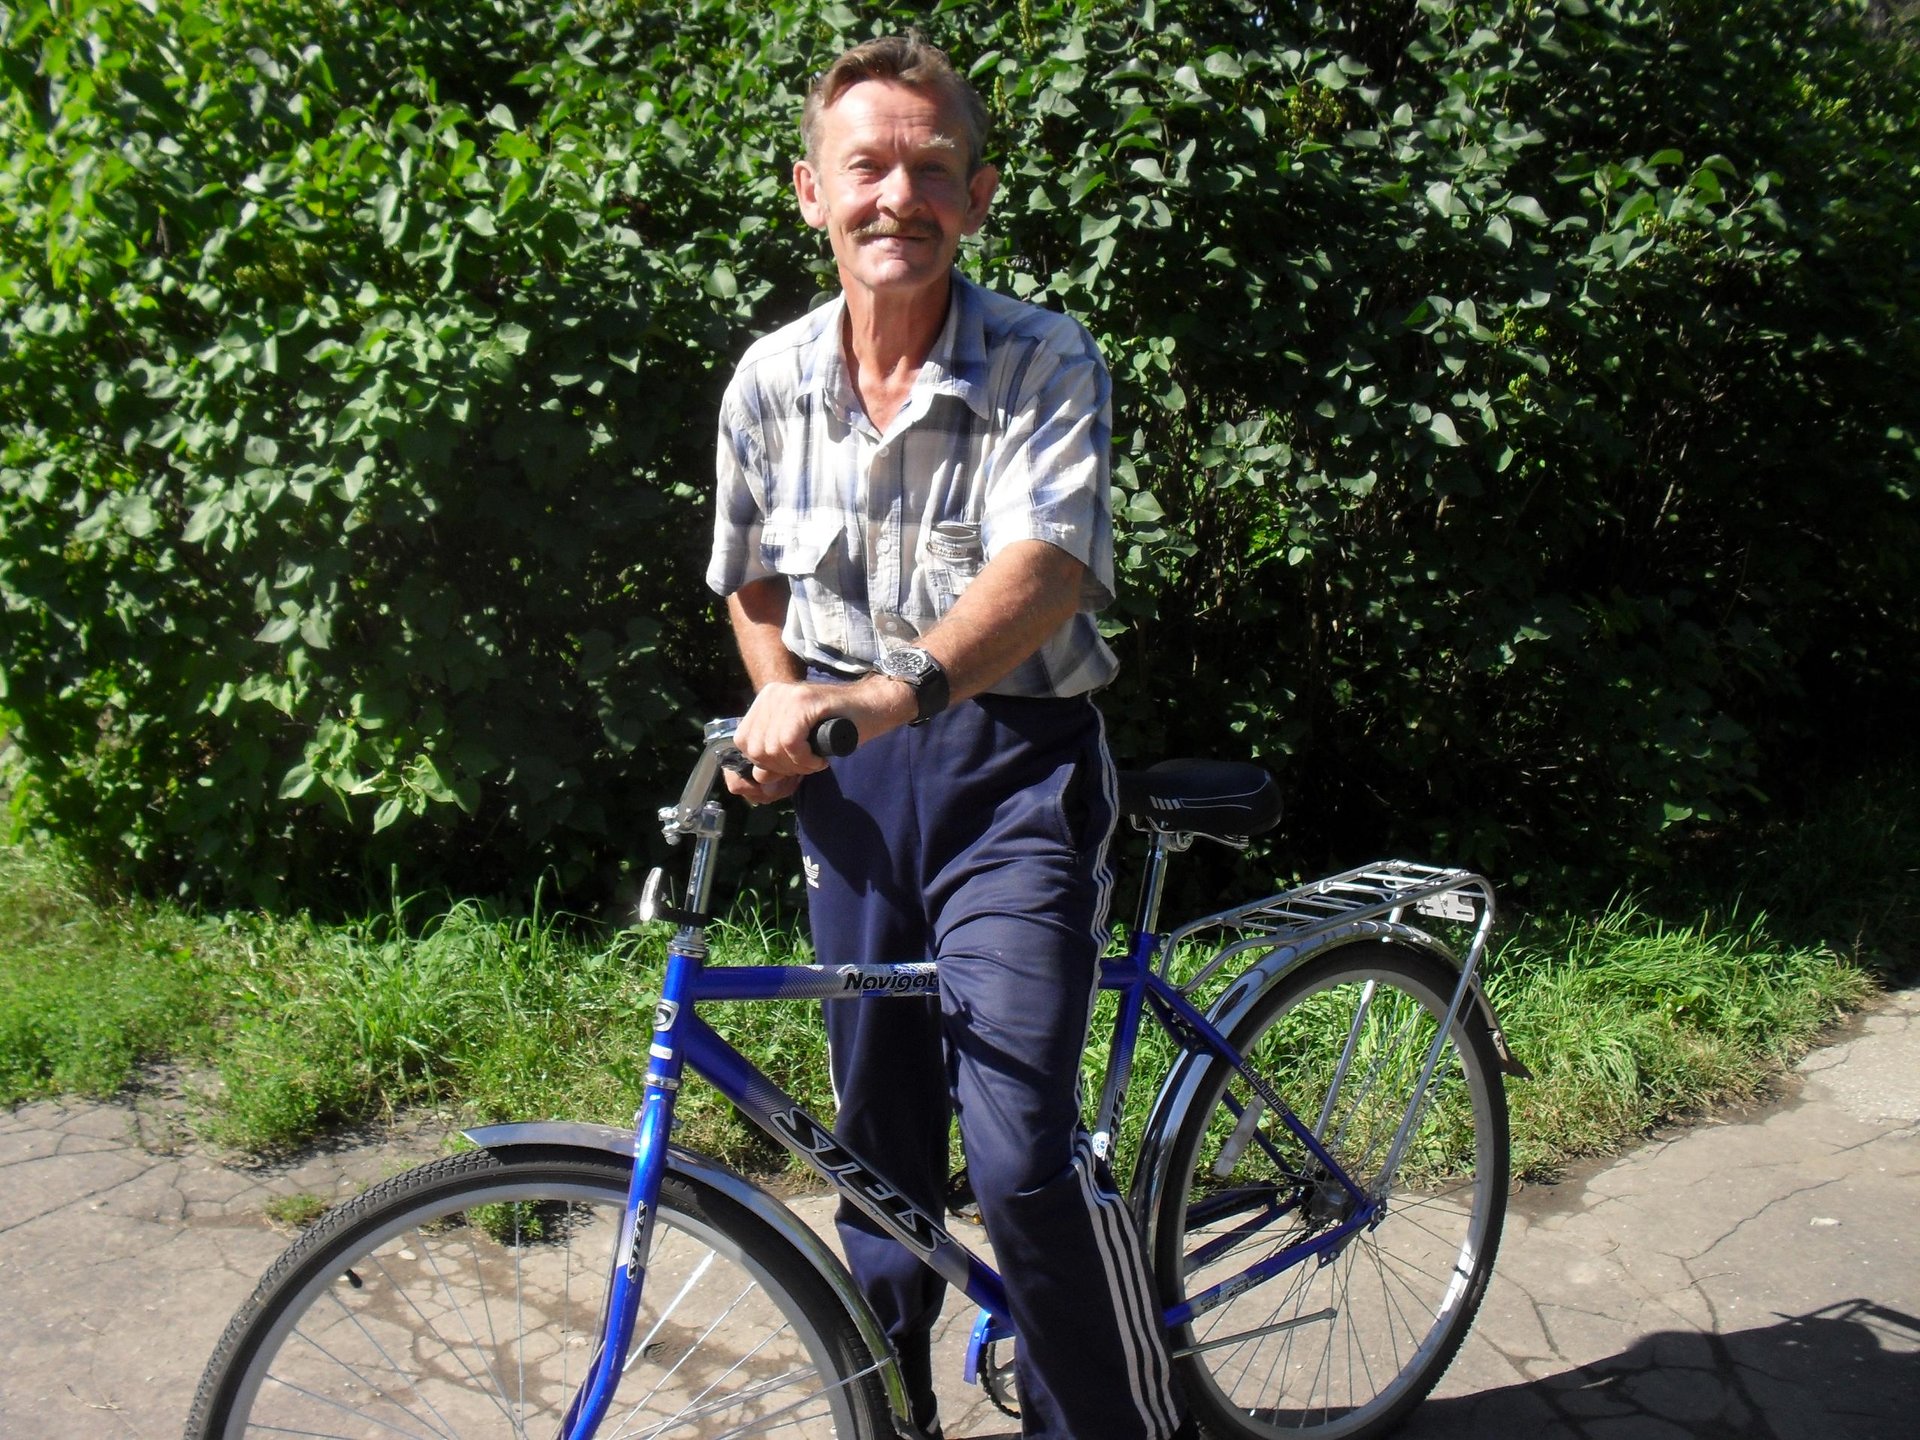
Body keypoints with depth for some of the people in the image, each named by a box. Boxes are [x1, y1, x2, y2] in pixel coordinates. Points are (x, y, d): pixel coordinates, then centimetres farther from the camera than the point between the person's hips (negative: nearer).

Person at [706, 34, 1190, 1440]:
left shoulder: (1046, 361, -12)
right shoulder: (769, 380, 0)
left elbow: (1045, 566, -28)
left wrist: (905, 687, -44)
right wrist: (787, 715, 0)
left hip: (1009, 763, -4)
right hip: (852, 782, 4)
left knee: (1024, 1149, -15)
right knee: (879, 1138, 15)